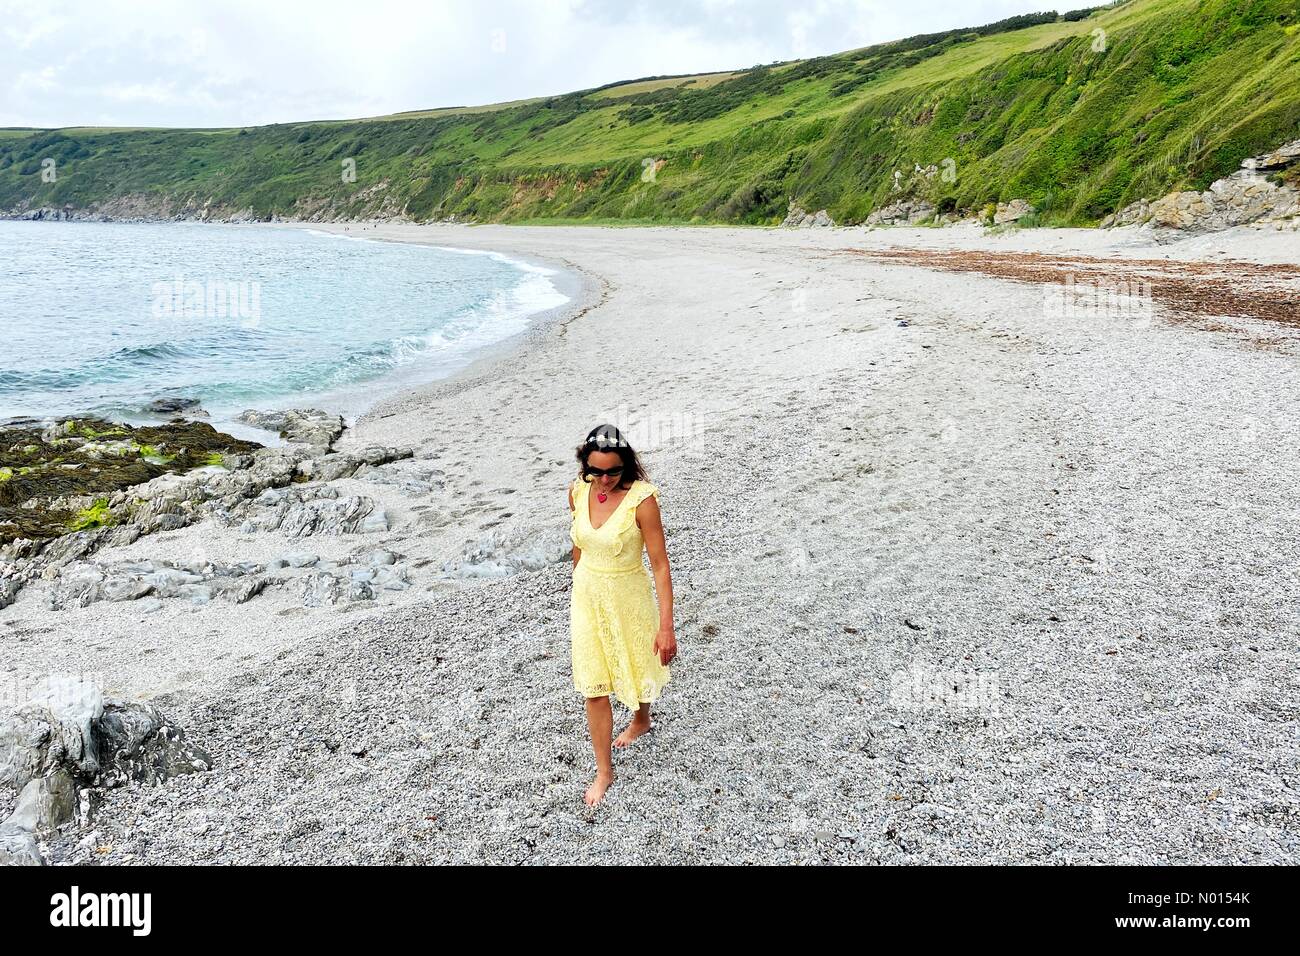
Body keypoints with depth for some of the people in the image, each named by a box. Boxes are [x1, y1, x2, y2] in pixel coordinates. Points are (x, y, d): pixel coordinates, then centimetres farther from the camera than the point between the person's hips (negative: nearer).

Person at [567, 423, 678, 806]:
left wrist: (666, 626, -21)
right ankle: (604, 770, 22)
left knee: (636, 669, 22)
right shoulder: (578, 492, -9)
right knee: (593, 687, 6)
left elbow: (660, 563, -20)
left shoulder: (640, 499, -24)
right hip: (588, 596, 3)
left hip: (628, 597, -3)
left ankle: (641, 719, 55)